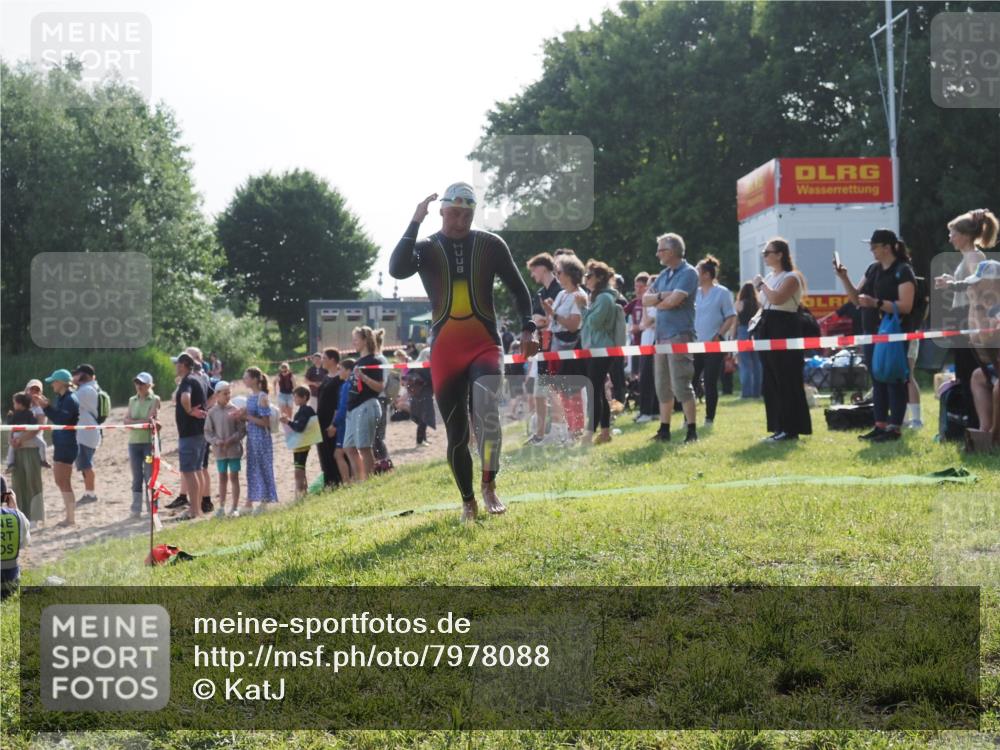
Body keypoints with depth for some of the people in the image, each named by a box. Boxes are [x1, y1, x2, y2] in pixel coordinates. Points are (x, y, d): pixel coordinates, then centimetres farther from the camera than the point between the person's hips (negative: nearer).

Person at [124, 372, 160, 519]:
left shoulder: (155, 400, 0)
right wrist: (142, 421, -12)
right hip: (134, 442, 4)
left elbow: (151, 418, -11)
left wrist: (134, 422, -6)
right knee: (137, 478, 6)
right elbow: (126, 420, 1)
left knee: (150, 476, -4)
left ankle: (152, 509, 1)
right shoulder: (132, 400, 12)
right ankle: (136, 509, 9)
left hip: (150, 442, -4)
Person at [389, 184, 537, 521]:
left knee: (488, 410, -26)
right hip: (445, 350, 1)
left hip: (484, 344, -1)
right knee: (456, 433, 3)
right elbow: (397, 270, -19)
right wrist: (415, 223, -21)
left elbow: (518, 288, 12)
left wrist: (527, 328, 0)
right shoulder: (426, 248, 2)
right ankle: (468, 502, 17)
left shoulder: (490, 245, 4)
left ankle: (489, 486, -14)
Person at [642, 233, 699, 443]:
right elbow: (645, 299, 10)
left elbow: (674, 300, -19)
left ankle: (692, 430, -6)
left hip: (679, 335, -8)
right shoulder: (664, 274, 17)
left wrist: (657, 302, -2)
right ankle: (664, 430, 15)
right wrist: (660, 296, -7)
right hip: (661, 335, 8)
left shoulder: (688, 273, -8)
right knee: (663, 387, 10)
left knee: (681, 386, -10)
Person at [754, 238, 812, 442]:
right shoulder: (769, 277, 16)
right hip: (768, 328, 9)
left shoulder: (791, 277, -8)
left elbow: (777, 298, -24)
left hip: (784, 328, -9)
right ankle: (779, 427, 15)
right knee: (771, 382, 9)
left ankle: (790, 428, -5)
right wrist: (758, 288, 8)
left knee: (786, 381, -8)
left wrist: (761, 284, -11)